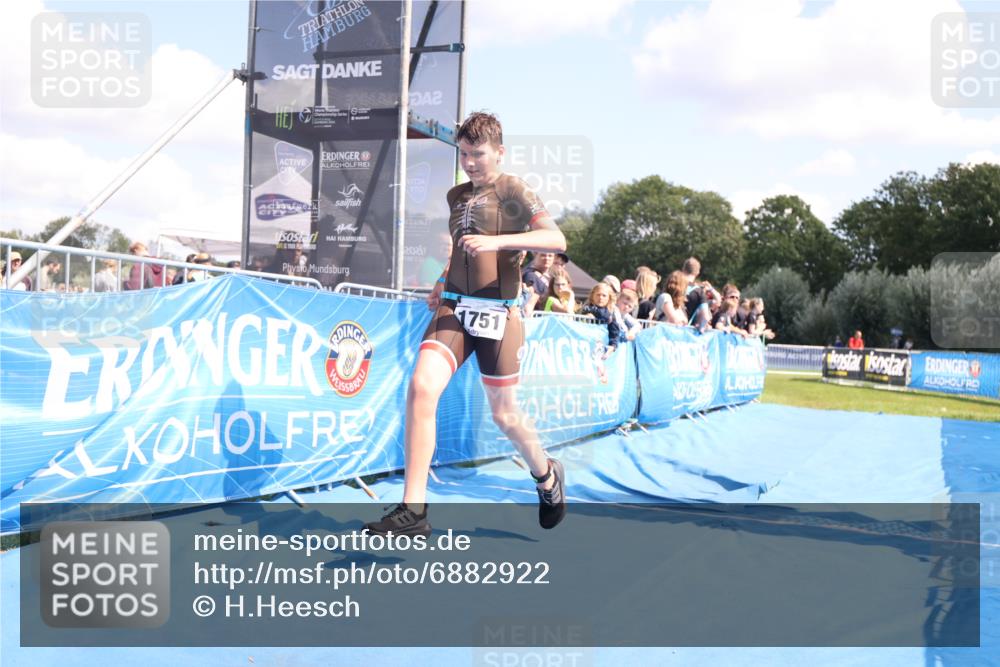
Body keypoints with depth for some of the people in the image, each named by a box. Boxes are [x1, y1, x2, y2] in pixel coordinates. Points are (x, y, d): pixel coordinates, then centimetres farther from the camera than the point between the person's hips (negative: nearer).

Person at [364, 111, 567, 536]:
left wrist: (496, 241, -27)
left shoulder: (512, 189, -2)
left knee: (503, 413, 6)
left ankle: (547, 477, 38)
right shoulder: (456, 196, 17)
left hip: (497, 314, -4)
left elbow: (556, 239, -17)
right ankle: (413, 510, -15)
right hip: (453, 309, 5)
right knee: (421, 388, -18)